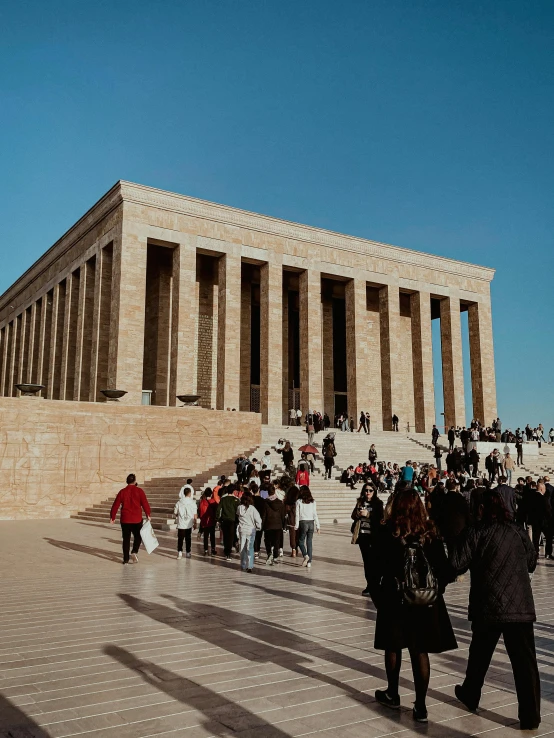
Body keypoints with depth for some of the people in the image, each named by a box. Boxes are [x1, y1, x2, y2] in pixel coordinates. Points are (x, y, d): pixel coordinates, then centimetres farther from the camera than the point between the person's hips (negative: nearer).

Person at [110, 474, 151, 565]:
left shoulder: (122, 492, 3)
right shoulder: (139, 491, -4)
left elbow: (115, 505, 3)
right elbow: (145, 503, -8)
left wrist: (112, 517, 10)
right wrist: (148, 515, 2)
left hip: (125, 519, 2)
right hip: (137, 519, -2)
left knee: (126, 539, 9)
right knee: (138, 536, 15)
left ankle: (126, 559, 9)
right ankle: (135, 551, -7)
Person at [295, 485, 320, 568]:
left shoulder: (299, 501, -4)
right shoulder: (313, 502, 4)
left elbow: (297, 514, -4)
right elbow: (315, 514, 4)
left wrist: (296, 525, 0)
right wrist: (317, 526, 7)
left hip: (303, 523, -3)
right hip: (311, 523, 3)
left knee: (301, 541, 10)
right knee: (309, 542, 9)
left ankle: (305, 555, -14)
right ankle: (309, 562, 8)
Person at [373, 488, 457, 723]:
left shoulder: (389, 531, -12)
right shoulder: (430, 531, -6)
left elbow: (380, 566, -10)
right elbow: (443, 566, -4)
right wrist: (438, 587, 9)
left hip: (394, 596, -1)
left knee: (393, 646, 17)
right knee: (420, 651, 8)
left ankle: (392, 694, 33)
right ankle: (420, 706, 11)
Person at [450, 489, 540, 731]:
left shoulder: (476, 532, -6)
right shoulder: (519, 532, 6)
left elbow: (456, 565, -9)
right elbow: (532, 563, 19)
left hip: (489, 606, -1)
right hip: (521, 606, 2)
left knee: (479, 655, 18)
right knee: (525, 662, 5)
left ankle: (470, 696, 34)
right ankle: (530, 716, 5)